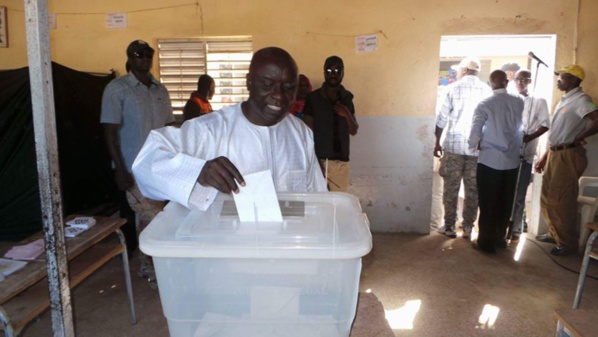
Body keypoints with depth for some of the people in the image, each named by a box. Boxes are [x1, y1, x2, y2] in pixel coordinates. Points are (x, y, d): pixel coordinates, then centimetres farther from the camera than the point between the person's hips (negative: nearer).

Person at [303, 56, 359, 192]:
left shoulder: (347, 98, 9)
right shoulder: (312, 98, -3)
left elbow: (354, 131, 11)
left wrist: (347, 115, -9)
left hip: (341, 161, 4)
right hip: (320, 160, -3)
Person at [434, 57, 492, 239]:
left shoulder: (454, 88, -2)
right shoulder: (487, 90, 2)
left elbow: (442, 118, -1)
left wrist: (437, 142, 8)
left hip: (454, 145, -2)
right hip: (478, 148, 2)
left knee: (451, 187, 6)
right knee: (472, 189, 8)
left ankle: (449, 226, 11)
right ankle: (468, 227, 14)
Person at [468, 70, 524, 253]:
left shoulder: (485, 104, -11)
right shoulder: (519, 102, 1)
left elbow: (475, 132, -16)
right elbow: (520, 128, 5)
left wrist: (474, 146, 2)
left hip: (490, 161, -4)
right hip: (512, 160, 4)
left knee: (488, 203, 5)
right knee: (505, 203, 15)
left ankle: (486, 242, 13)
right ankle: (500, 238, 28)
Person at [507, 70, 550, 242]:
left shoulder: (539, 102, 7)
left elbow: (545, 125, 1)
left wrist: (529, 138, -16)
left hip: (524, 154, -1)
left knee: (519, 195, 2)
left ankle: (515, 229, 10)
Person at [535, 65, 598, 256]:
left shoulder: (580, 99, -11)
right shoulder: (565, 100, 18)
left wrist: (579, 138, -12)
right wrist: (544, 158, 19)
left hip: (568, 155, -9)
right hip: (555, 154, 9)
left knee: (561, 200, -3)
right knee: (547, 197, 15)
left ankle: (567, 244, 10)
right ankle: (555, 234, 30)